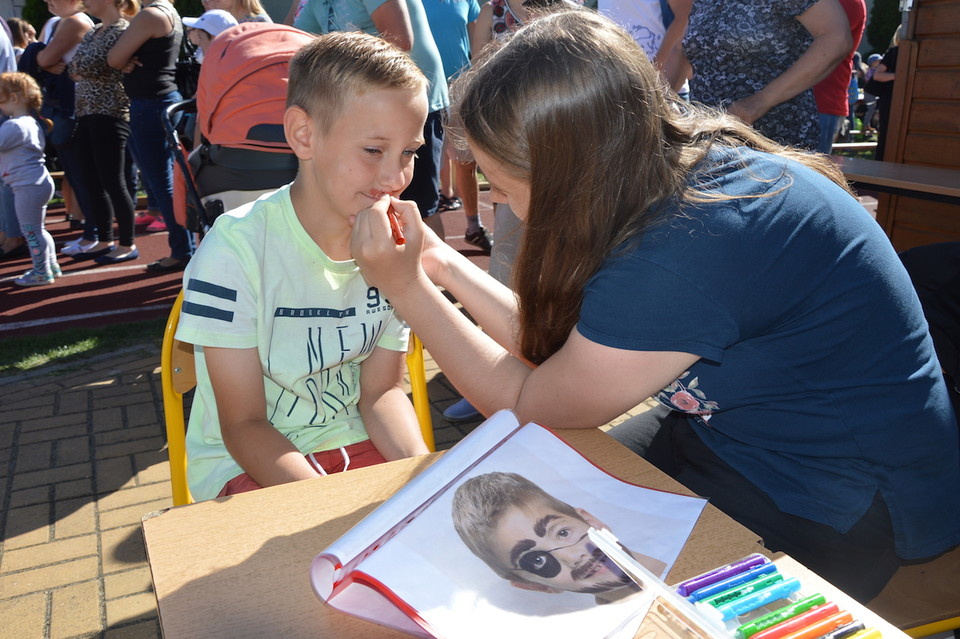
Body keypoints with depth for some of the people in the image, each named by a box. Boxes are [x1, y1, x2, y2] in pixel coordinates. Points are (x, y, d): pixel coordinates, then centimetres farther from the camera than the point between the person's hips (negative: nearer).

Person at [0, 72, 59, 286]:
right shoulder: (32, 122, 13)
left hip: (27, 186, -10)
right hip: (39, 182, 10)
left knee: (31, 231, -1)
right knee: (37, 229, 19)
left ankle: (41, 272, 7)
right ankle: (52, 266, 26)